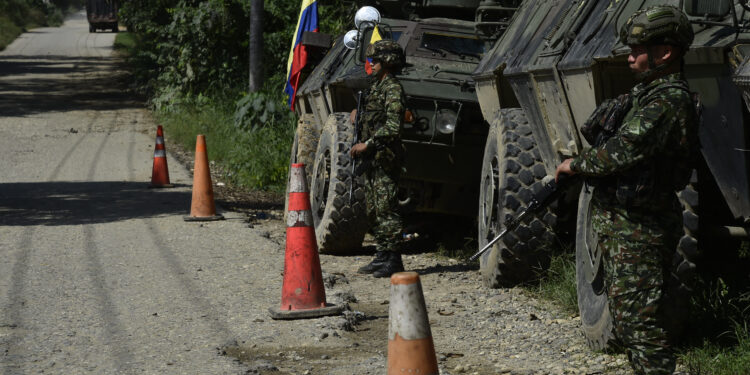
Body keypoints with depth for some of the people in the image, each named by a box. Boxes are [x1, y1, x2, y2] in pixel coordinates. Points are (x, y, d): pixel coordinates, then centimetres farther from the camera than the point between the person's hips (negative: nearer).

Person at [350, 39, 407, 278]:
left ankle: (393, 260, -10)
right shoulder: (375, 87, 18)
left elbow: (392, 127, -22)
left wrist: (367, 144, -23)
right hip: (371, 159, 10)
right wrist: (359, 116, 14)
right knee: (373, 211, 11)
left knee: (386, 209, -11)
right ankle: (382, 256, 16)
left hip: (385, 158, -10)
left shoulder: (393, 89, -12)